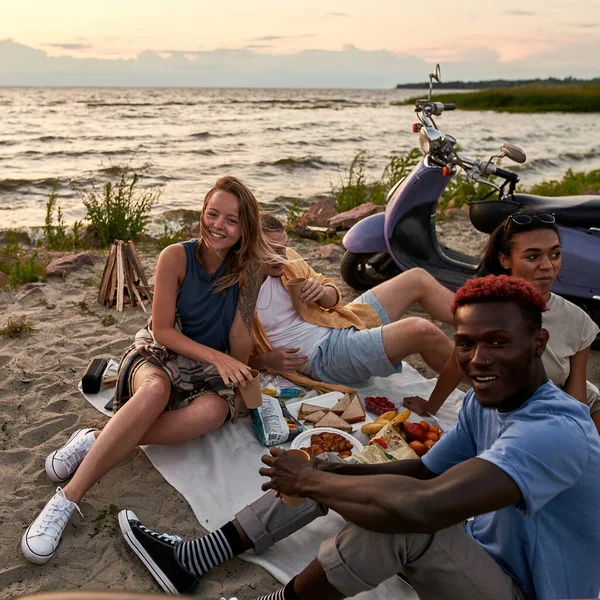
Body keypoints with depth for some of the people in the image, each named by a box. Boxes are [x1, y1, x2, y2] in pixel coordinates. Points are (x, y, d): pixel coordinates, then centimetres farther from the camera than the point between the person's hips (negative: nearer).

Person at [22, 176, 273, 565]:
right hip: (160, 355, -1)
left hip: (210, 372, 2)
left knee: (213, 410, -36)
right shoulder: (176, 257, -10)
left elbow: (240, 356, -4)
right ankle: (67, 500, -34)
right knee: (157, 389, -40)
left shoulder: (247, 271, -4)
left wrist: (244, 293, -16)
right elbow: (162, 329, -10)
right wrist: (216, 356, -20)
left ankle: (96, 440, -26)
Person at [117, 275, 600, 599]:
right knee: (333, 472, -1)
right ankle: (193, 560, 3)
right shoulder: (485, 401, -1)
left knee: (398, 512, -34)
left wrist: (309, 481, -28)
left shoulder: (556, 430, -31)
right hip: (478, 557, 8)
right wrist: (328, 472, -13)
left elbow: (419, 506, -44)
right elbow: (424, 471, 5)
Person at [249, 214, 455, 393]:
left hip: (342, 324, 8)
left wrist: (323, 292, -12)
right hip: (325, 357, -8)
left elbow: (332, 295, 11)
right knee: (421, 330, -25)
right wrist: (267, 360, -23)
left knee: (417, 278, 2)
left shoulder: (287, 257, 3)